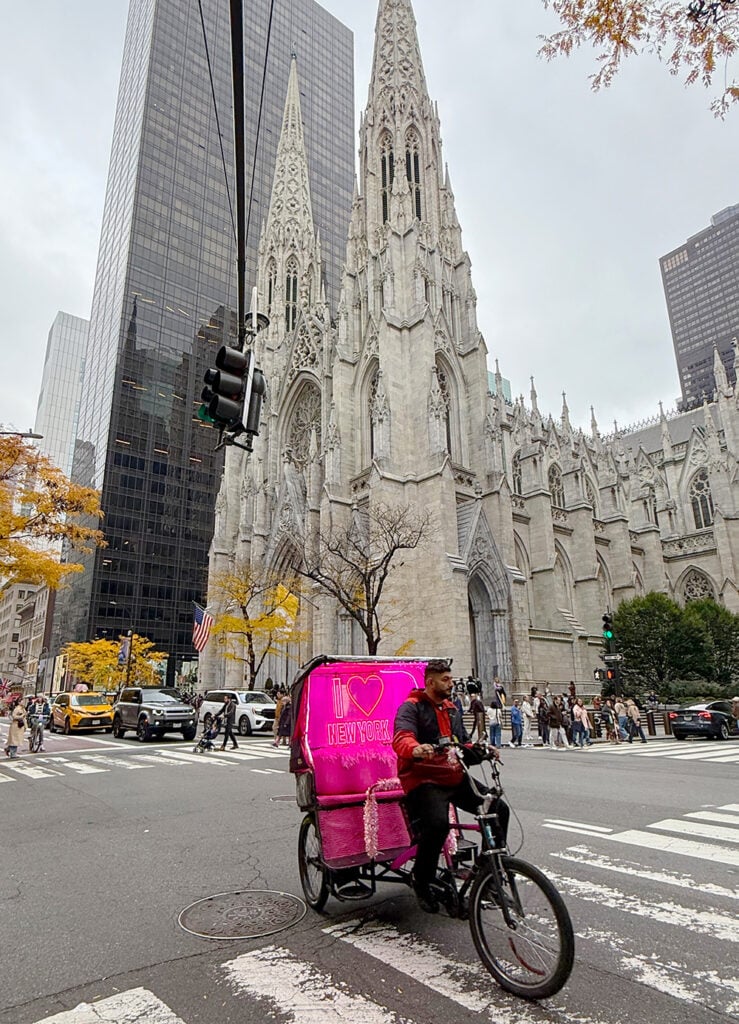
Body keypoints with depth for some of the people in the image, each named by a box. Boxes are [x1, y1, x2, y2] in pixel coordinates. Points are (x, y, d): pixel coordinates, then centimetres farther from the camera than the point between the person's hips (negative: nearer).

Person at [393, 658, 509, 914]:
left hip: (454, 778, 8)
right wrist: (416, 749, -46)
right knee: (437, 823, -31)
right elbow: (401, 738, -24)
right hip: (424, 780, -7)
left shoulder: (451, 709, 19)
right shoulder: (411, 707, -7)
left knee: (499, 809, -4)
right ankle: (422, 882, -5)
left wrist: (481, 751, 1)